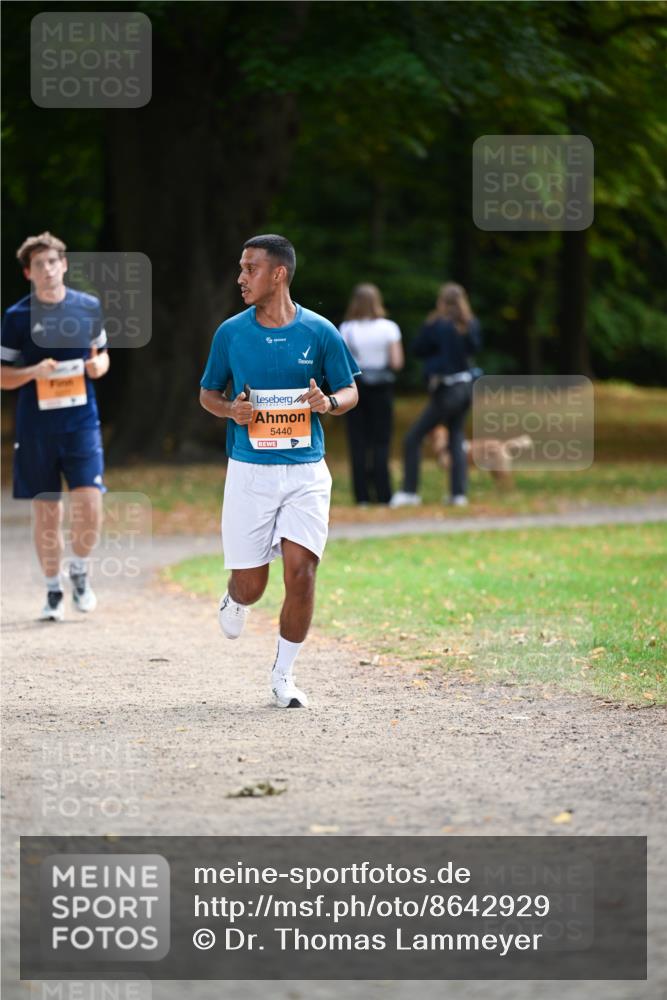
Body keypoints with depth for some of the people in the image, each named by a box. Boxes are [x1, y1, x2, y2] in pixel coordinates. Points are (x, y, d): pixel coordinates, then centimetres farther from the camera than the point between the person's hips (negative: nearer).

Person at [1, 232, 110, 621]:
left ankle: (80, 572, 14)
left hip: (82, 420, 1)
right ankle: (54, 590, 20)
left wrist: (99, 365, -5)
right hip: (36, 425, -1)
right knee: (46, 511, 5)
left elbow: (101, 353, 19)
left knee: (89, 504, -12)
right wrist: (34, 372, -17)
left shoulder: (89, 307, 4)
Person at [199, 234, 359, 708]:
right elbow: (208, 393, 13)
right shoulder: (230, 333, 1)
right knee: (251, 585, 1)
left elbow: (350, 391, 8)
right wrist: (230, 409, -10)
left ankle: (284, 674, 6)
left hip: (306, 471, -1)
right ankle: (234, 601, 40)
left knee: (301, 573, -11)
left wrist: (328, 402, -15)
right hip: (249, 472, 1)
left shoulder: (320, 332, -2)